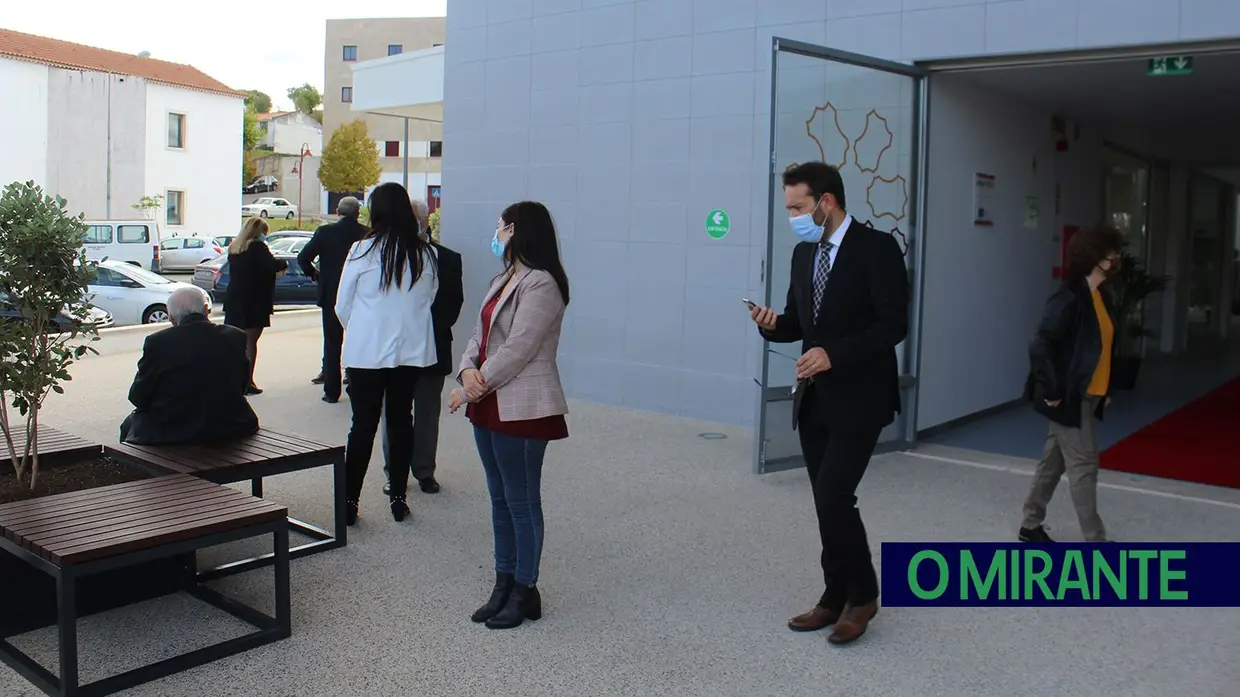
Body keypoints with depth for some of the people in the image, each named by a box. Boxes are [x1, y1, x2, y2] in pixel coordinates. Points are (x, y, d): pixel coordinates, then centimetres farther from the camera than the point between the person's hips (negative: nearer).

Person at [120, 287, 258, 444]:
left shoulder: (157, 342, -11)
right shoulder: (236, 337, -5)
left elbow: (138, 397, -3)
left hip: (170, 434, -2)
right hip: (228, 429, 2)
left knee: (130, 425, 25)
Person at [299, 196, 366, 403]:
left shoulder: (325, 232, -7)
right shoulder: (367, 234, -6)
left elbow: (303, 258, -9)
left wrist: (315, 275, 7)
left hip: (332, 294, -1)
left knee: (332, 343, 7)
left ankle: (332, 391, 8)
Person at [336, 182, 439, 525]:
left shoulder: (362, 250, -10)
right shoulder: (426, 255, -2)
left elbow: (342, 306, -1)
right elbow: (430, 299, 6)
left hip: (366, 352, -2)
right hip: (412, 351, 2)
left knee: (363, 424, 5)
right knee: (401, 420, 12)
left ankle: (349, 501, 8)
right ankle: (398, 498, 17)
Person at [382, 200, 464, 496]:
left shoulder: (448, 259, 3)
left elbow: (455, 301, 5)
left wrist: (437, 328, -5)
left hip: (433, 348, 1)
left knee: (428, 413, 9)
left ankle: (425, 471, 20)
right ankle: (394, 472, 18)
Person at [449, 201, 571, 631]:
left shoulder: (541, 284, -16)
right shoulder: (503, 280, 17)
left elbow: (517, 349, -21)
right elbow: (480, 334, 14)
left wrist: (472, 388, -15)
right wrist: (468, 369, -6)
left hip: (522, 410, -10)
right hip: (489, 407, 10)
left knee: (522, 503, 1)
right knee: (500, 500, 16)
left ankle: (525, 592, 14)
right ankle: (504, 584, 27)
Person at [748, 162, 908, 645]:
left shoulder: (877, 248, -11)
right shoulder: (804, 253, 10)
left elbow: (893, 325, -16)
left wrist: (834, 354, -25)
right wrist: (772, 324, -7)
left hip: (858, 398, -7)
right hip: (814, 398, 7)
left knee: (834, 497, -12)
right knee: (826, 501, 10)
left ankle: (861, 594, 9)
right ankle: (837, 598, 22)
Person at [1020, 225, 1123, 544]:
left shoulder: (1100, 297, 10)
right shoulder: (1069, 298, -19)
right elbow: (1041, 345, -22)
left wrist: (1106, 390, 13)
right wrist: (1052, 390, -19)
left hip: (1087, 395, 9)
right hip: (1068, 397, -9)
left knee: (1054, 460, 16)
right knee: (1083, 464, -3)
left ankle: (1031, 526, 28)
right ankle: (1095, 541, 6)